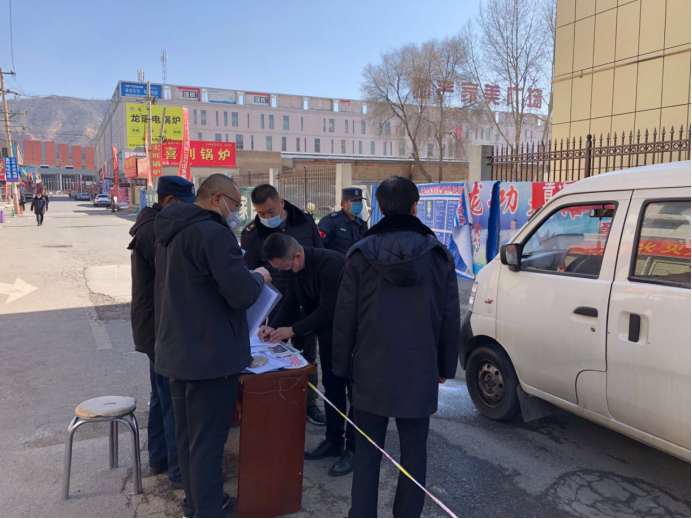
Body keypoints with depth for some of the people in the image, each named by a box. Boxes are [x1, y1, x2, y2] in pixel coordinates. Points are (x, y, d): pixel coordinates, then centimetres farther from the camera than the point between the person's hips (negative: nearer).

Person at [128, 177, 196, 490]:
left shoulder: (152, 226, 12)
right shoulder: (157, 232, -20)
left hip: (155, 328, 11)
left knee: (162, 396, 20)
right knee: (176, 401, -1)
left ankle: (158, 458, 32)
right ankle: (180, 471, 9)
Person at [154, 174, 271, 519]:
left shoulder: (170, 231, 10)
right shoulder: (213, 232, -20)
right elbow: (242, 294, -24)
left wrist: (242, 273, 17)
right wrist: (259, 277, -3)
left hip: (176, 350, 10)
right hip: (211, 355, -9)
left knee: (186, 435, 20)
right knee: (207, 442, 2)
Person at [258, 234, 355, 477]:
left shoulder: (330, 264, -31)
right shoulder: (294, 269, -3)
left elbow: (328, 311, -30)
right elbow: (291, 304, 3)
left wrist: (292, 330, -24)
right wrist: (274, 327, -13)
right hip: (328, 334, 8)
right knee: (331, 386, 14)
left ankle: (353, 448, 13)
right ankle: (333, 441, 28)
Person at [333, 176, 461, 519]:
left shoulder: (360, 255, -5)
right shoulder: (438, 256, -3)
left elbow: (344, 318, -4)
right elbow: (451, 320, 1)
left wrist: (343, 365, 7)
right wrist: (446, 366, 12)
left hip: (371, 372, 0)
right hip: (420, 373, 1)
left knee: (367, 453, 12)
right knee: (413, 453, 14)